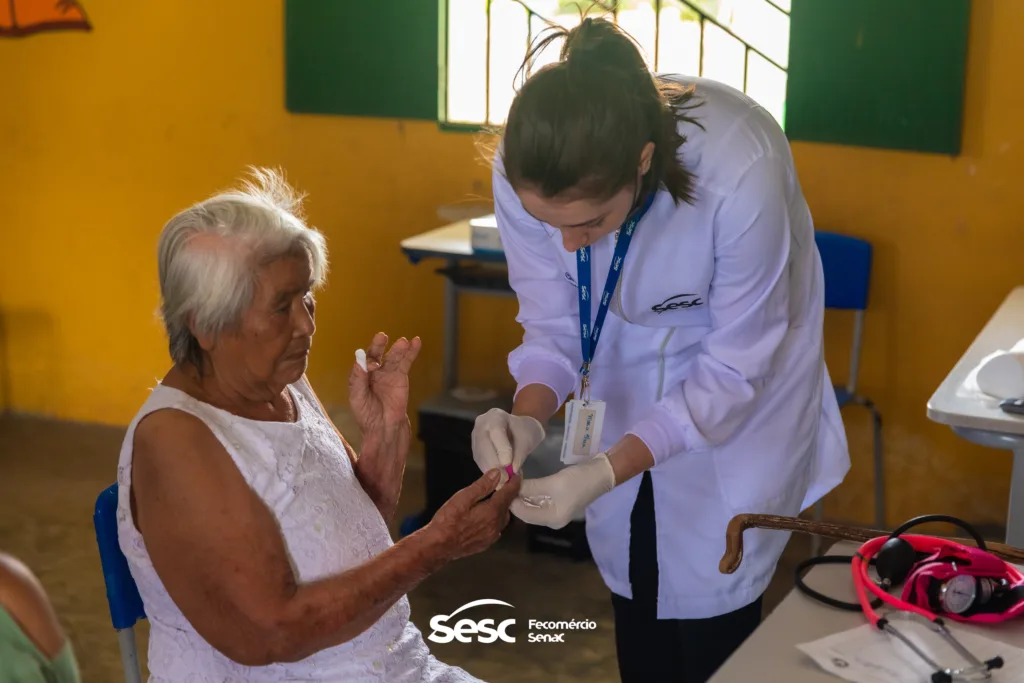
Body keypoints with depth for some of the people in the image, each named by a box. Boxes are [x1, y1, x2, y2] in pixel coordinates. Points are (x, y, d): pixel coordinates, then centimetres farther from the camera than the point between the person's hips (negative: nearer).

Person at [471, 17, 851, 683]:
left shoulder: (740, 172, -38)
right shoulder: (529, 174, -26)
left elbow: (734, 368, -26)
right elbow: (553, 322, -11)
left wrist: (609, 469, -35)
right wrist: (528, 415, -31)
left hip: (741, 384, -3)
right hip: (628, 383, 4)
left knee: (711, 614, 1)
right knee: (634, 587, 14)